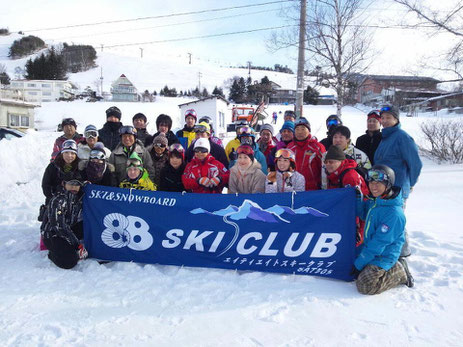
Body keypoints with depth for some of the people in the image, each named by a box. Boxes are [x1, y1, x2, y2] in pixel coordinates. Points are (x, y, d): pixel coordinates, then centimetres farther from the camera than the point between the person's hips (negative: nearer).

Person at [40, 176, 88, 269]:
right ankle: (53, 253, 6)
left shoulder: (78, 197, 0)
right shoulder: (58, 200, -21)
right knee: (68, 262, -25)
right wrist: (77, 244, -24)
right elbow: (59, 226, -25)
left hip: (68, 230, 7)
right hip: (52, 235, -7)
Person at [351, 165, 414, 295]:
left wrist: (359, 263, -18)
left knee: (364, 285, -22)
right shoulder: (373, 201, 0)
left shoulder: (394, 212, -25)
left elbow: (379, 243, -23)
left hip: (384, 256, -9)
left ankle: (400, 273, 1)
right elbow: (363, 214, 22)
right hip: (369, 248, 9)